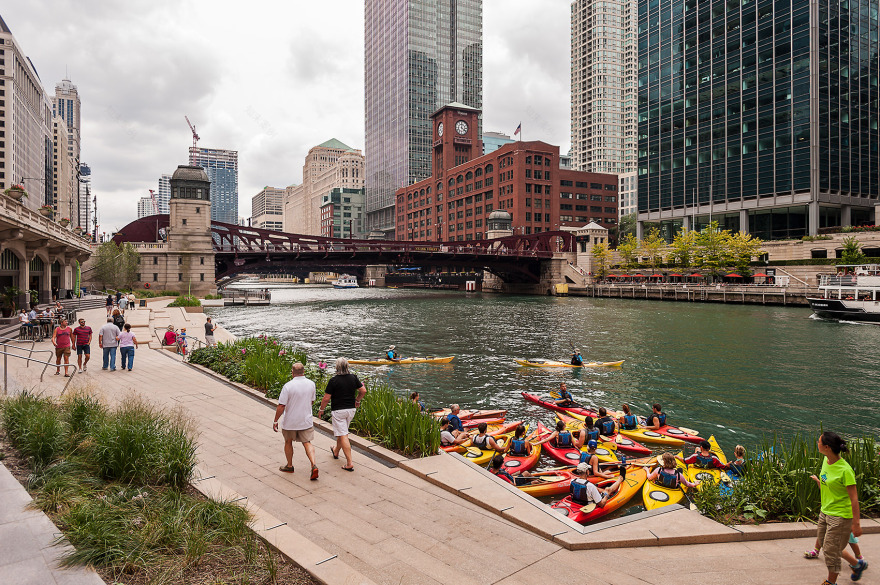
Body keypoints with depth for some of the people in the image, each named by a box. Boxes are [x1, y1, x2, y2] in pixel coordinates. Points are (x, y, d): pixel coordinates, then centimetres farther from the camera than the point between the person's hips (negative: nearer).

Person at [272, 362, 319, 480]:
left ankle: (289, 466, 34)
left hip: (290, 422, -3)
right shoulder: (311, 384, -5)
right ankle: (314, 466, -9)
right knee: (307, 443, 10)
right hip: (306, 420, 3)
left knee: (288, 442, 19)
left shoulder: (288, 386, -20)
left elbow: (281, 406, -18)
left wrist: (275, 421, -8)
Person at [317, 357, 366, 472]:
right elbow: (363, 390, 5)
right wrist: (357, 400, 23)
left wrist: (321, 409, 3)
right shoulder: (353, 377, -1)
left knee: (343, 436, -6)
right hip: (351, 409, 6)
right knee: (342, 432, 26)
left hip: (338, 411, -6)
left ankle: (349, 463, -9)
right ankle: (336, 452, 47)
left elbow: (326, 398, -13)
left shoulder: (333, 381, -16)